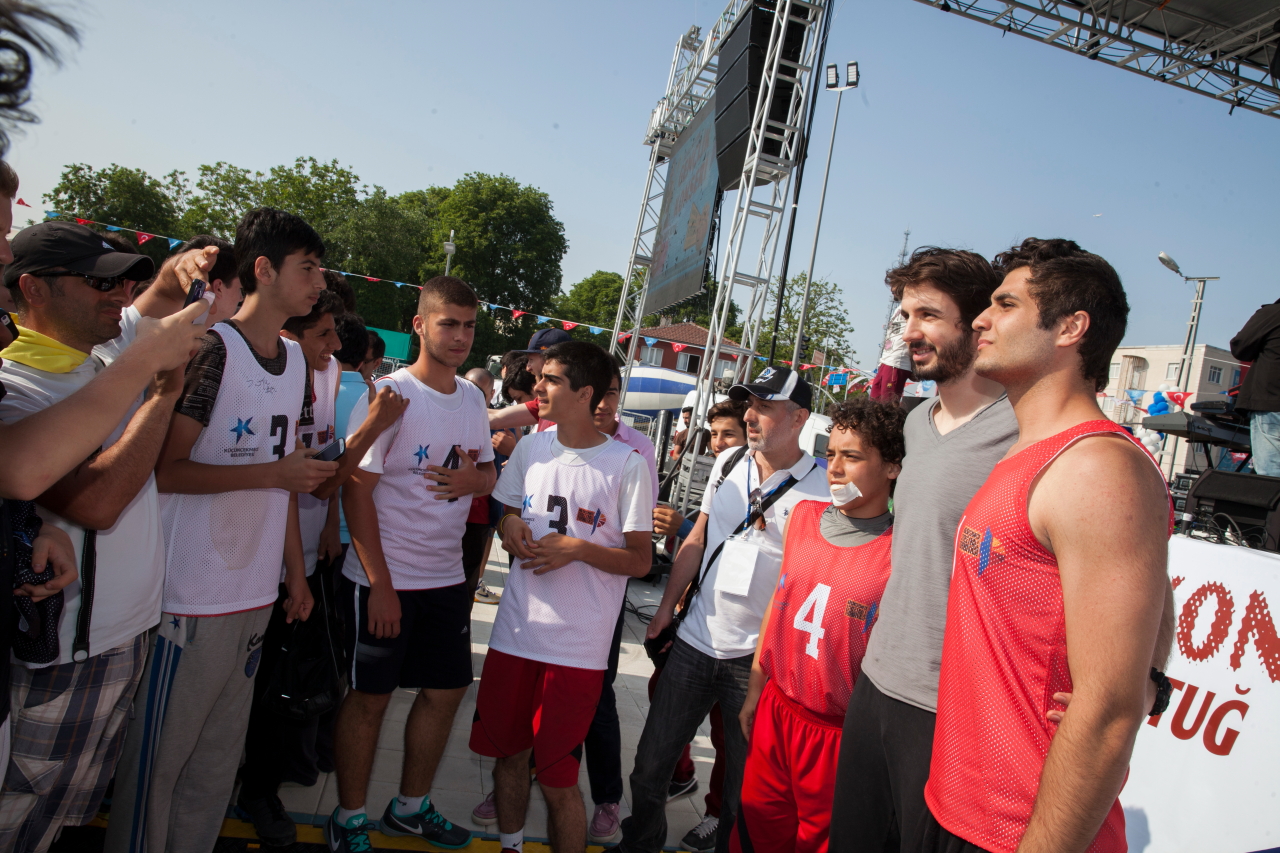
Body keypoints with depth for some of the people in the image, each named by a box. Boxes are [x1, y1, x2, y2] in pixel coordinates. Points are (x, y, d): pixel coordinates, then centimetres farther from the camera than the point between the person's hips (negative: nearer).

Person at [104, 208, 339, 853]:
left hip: (258, 593, 7)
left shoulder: (294, 357, 11)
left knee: (219, 757, 17)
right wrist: (277, 472, -17)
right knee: (156, 757, 7)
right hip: (192, 597, -7)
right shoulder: (212, 348, -12)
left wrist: (296, 571, 15)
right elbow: (165, 468, -17)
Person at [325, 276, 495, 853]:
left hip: (447, 577, 7)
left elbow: (488, 472, 17)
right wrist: (380, 583, -17)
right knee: (369, 696, 7)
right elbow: (356, 490, -15)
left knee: (446, 691, 14)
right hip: (383, 579, -6)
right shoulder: (391, 394, -13)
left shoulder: (472, 397, 7)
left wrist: (475, 479, -10)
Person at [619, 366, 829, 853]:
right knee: (650, 766, 15)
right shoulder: (728, 463, 4)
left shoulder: (821, 490, -12)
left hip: (758, 657, -4)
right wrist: (666, 608, 11)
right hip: (695, 640, 5)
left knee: (744, 785, 11)